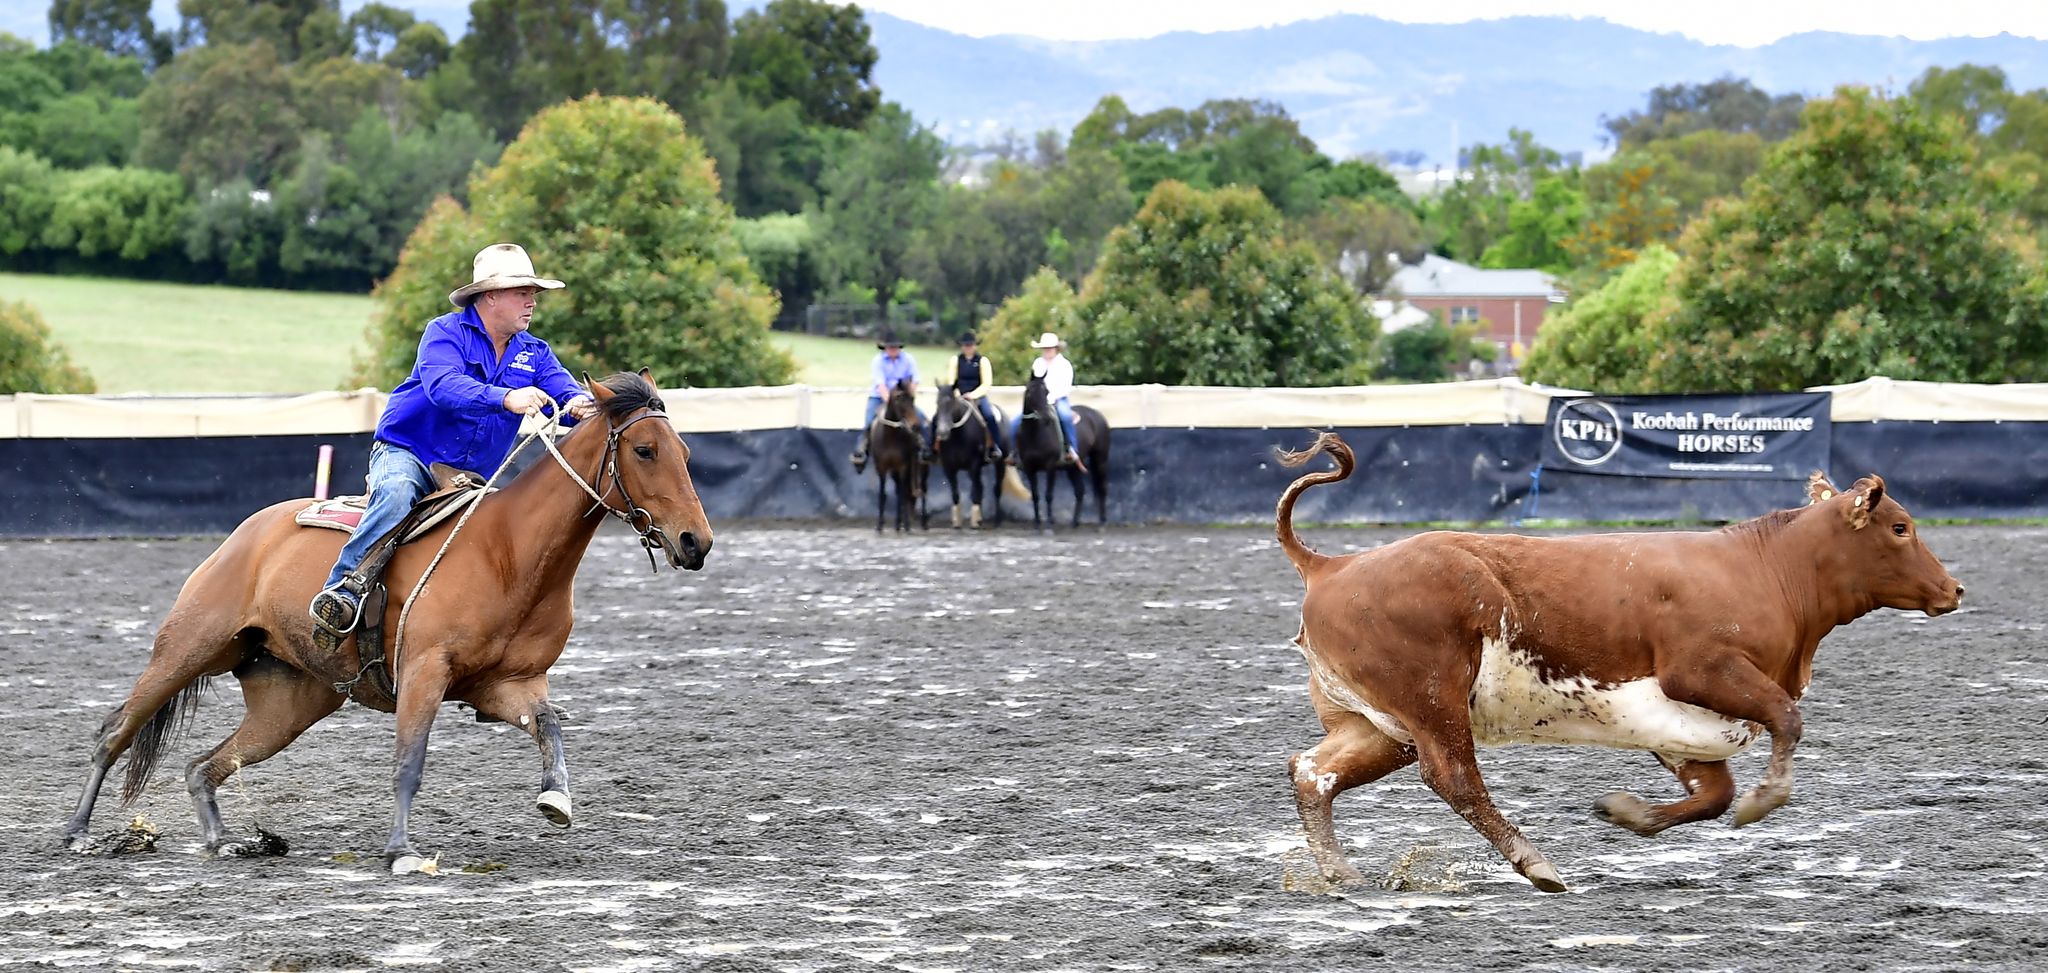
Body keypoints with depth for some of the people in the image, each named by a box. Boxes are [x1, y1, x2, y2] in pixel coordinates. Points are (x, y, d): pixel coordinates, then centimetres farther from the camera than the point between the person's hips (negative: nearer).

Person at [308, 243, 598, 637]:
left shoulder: (535, 354, 9)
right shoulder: (447, 332, -8)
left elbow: (567, 393, -7)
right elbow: (442, 385, -28)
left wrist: (579, 406, -34)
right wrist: (505, 398, -45)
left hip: (470, 477, 6)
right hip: (405, 454, -6)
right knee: (398, 493, -36)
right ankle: (342, 590, -39)